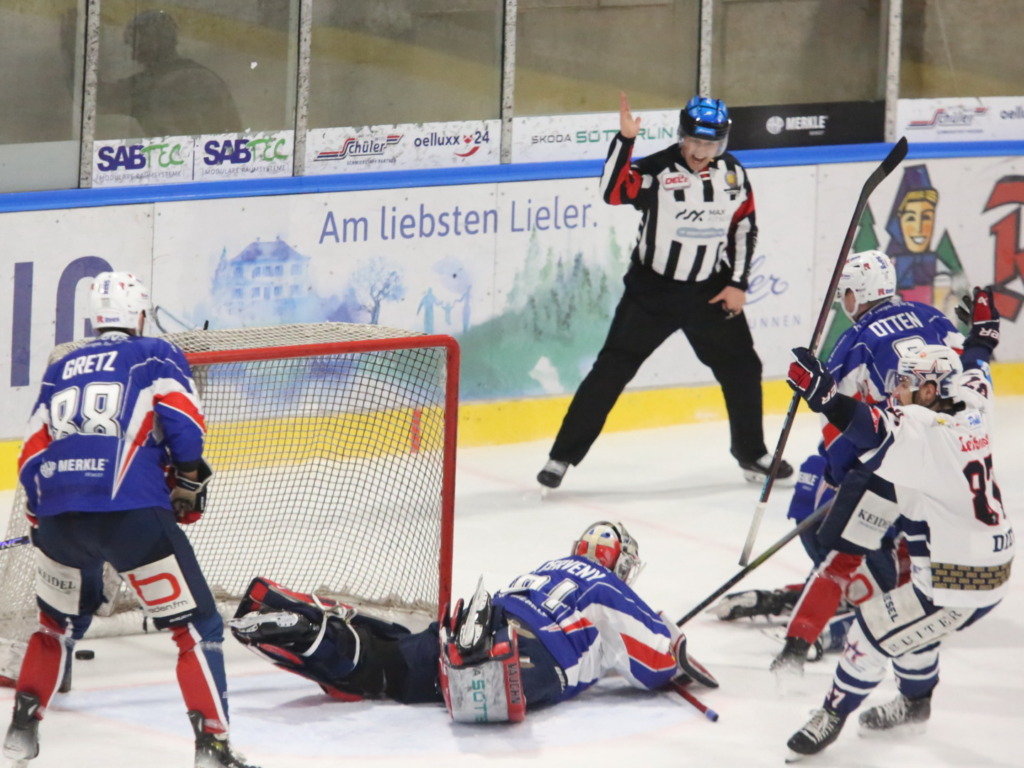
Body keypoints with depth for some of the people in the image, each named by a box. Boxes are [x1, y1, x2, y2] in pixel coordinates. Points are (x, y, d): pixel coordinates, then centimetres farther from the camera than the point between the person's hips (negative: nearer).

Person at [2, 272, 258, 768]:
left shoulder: (61, 370, 23)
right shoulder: (157, 356, 12)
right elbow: (181, 419, -5)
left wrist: (42, 521, 29)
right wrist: (188, 482, 7)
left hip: (59, 516, 5)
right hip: (132, 513, -5)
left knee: (59, 623, 29)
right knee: (196, 626, 3)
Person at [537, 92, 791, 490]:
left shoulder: (733, 174, 0)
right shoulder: (656, 170, -15)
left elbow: (745, 228, 8)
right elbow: (613, 191, -31)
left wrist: (738, 284, 2)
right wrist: (624, 140, -40)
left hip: (710, 290, 4)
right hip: (652, 288, -4)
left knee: (741, 367, 11)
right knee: (612, 368, -6)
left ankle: (752, 453, 31)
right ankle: (562, 456, -2)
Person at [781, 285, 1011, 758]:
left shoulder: (925, 431, -23)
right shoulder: (969, 409, 3)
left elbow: (878, 432, -42)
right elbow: (973, 371, 24)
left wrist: (823, 394, -52)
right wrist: (983, 329, 43)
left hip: (959, 585, -10)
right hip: (988, 563, 10)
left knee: (876, 628, -1)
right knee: (907, 612, 30)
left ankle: (833, 714, 14)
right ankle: (915, 701, 47)